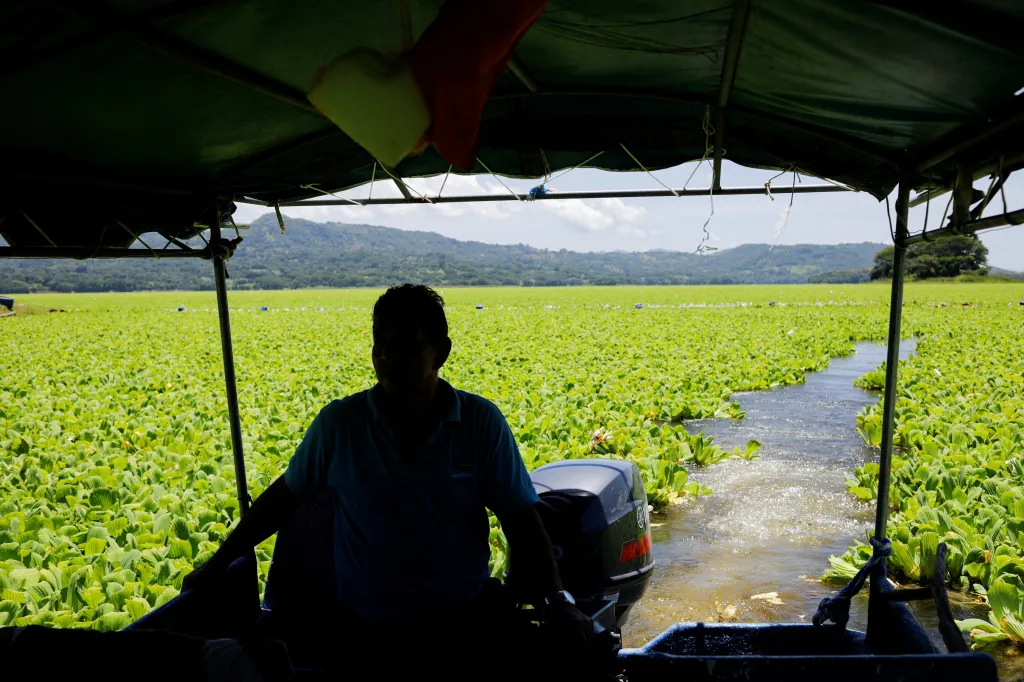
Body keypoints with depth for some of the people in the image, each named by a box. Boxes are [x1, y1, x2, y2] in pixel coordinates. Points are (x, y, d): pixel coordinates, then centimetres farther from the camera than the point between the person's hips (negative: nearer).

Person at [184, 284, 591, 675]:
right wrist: (217, 565, 10)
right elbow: (283, 497, 10)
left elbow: (522, 523, -5)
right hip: (364, 626, 1)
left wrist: (558, 601, -19)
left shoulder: (481, 422, -7)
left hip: (463, 622, 0)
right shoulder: (339, 422, -4)